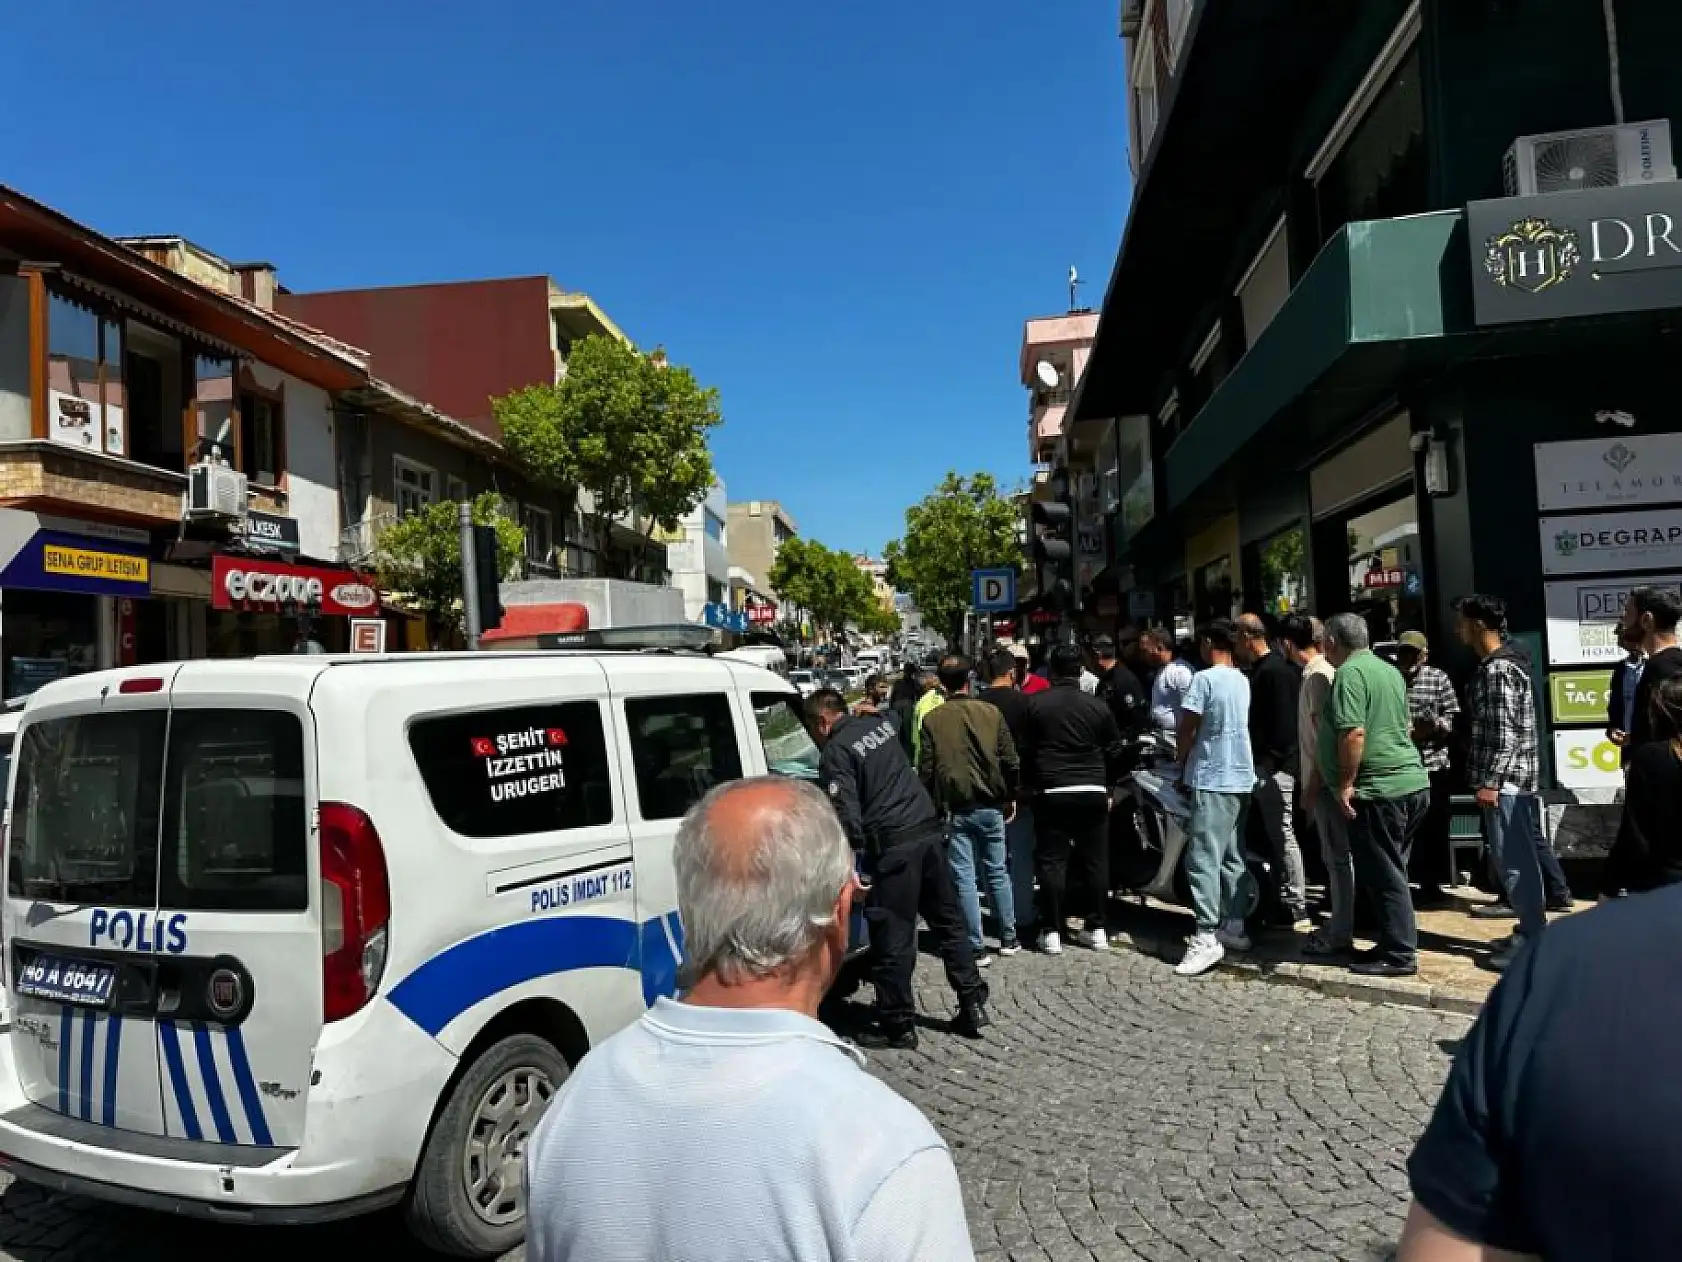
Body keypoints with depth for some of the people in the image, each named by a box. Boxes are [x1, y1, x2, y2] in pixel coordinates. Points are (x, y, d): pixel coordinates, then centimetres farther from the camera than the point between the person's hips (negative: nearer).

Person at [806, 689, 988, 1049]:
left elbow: (847, 815, -15)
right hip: (929, 832, 8)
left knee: (892, 937, 2)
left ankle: (897, 1025, 11)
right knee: (949, 922, 17)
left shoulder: (835, 754, -8)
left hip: (893, 846, -8)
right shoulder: (880, 725, 14)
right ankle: (972, 1005, 23)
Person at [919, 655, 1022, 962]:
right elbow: (1010, 761, -1)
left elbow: (926, 769, -5)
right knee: (997, 872, 15)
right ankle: (1009, 939, 24)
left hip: (955, 809, -2)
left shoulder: (932, 720, -5)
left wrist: (933, 806, 7)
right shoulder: (991, 712, -2)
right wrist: (1010, 797, 12)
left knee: (964, 878, 3)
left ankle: (976, 947, 4)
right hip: (991, 806, 2)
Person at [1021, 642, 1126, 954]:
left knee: (1052, 862, 4)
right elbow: (1114, 753, 7)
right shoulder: (1098, 706, 2)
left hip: (1051, 793, -2)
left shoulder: (1035, 704, -4)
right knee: (1095, 861, 10)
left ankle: (1052, 932, 6)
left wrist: (1030, 784, 13)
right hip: (1093, 793, 2)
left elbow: (1025, 750, 0)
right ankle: (1096, 929, 15)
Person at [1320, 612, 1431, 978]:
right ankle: (1394, 944, 24)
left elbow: (1353, 733, -22)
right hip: (1413, 783, 10)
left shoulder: (1350, 673, -13)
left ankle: (1399, 954, 5)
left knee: (1384, 875, -1)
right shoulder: (1389, 669, 16)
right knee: (1391, 871, 17)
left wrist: (1345, 784, -17)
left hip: (1380, 790, -9)